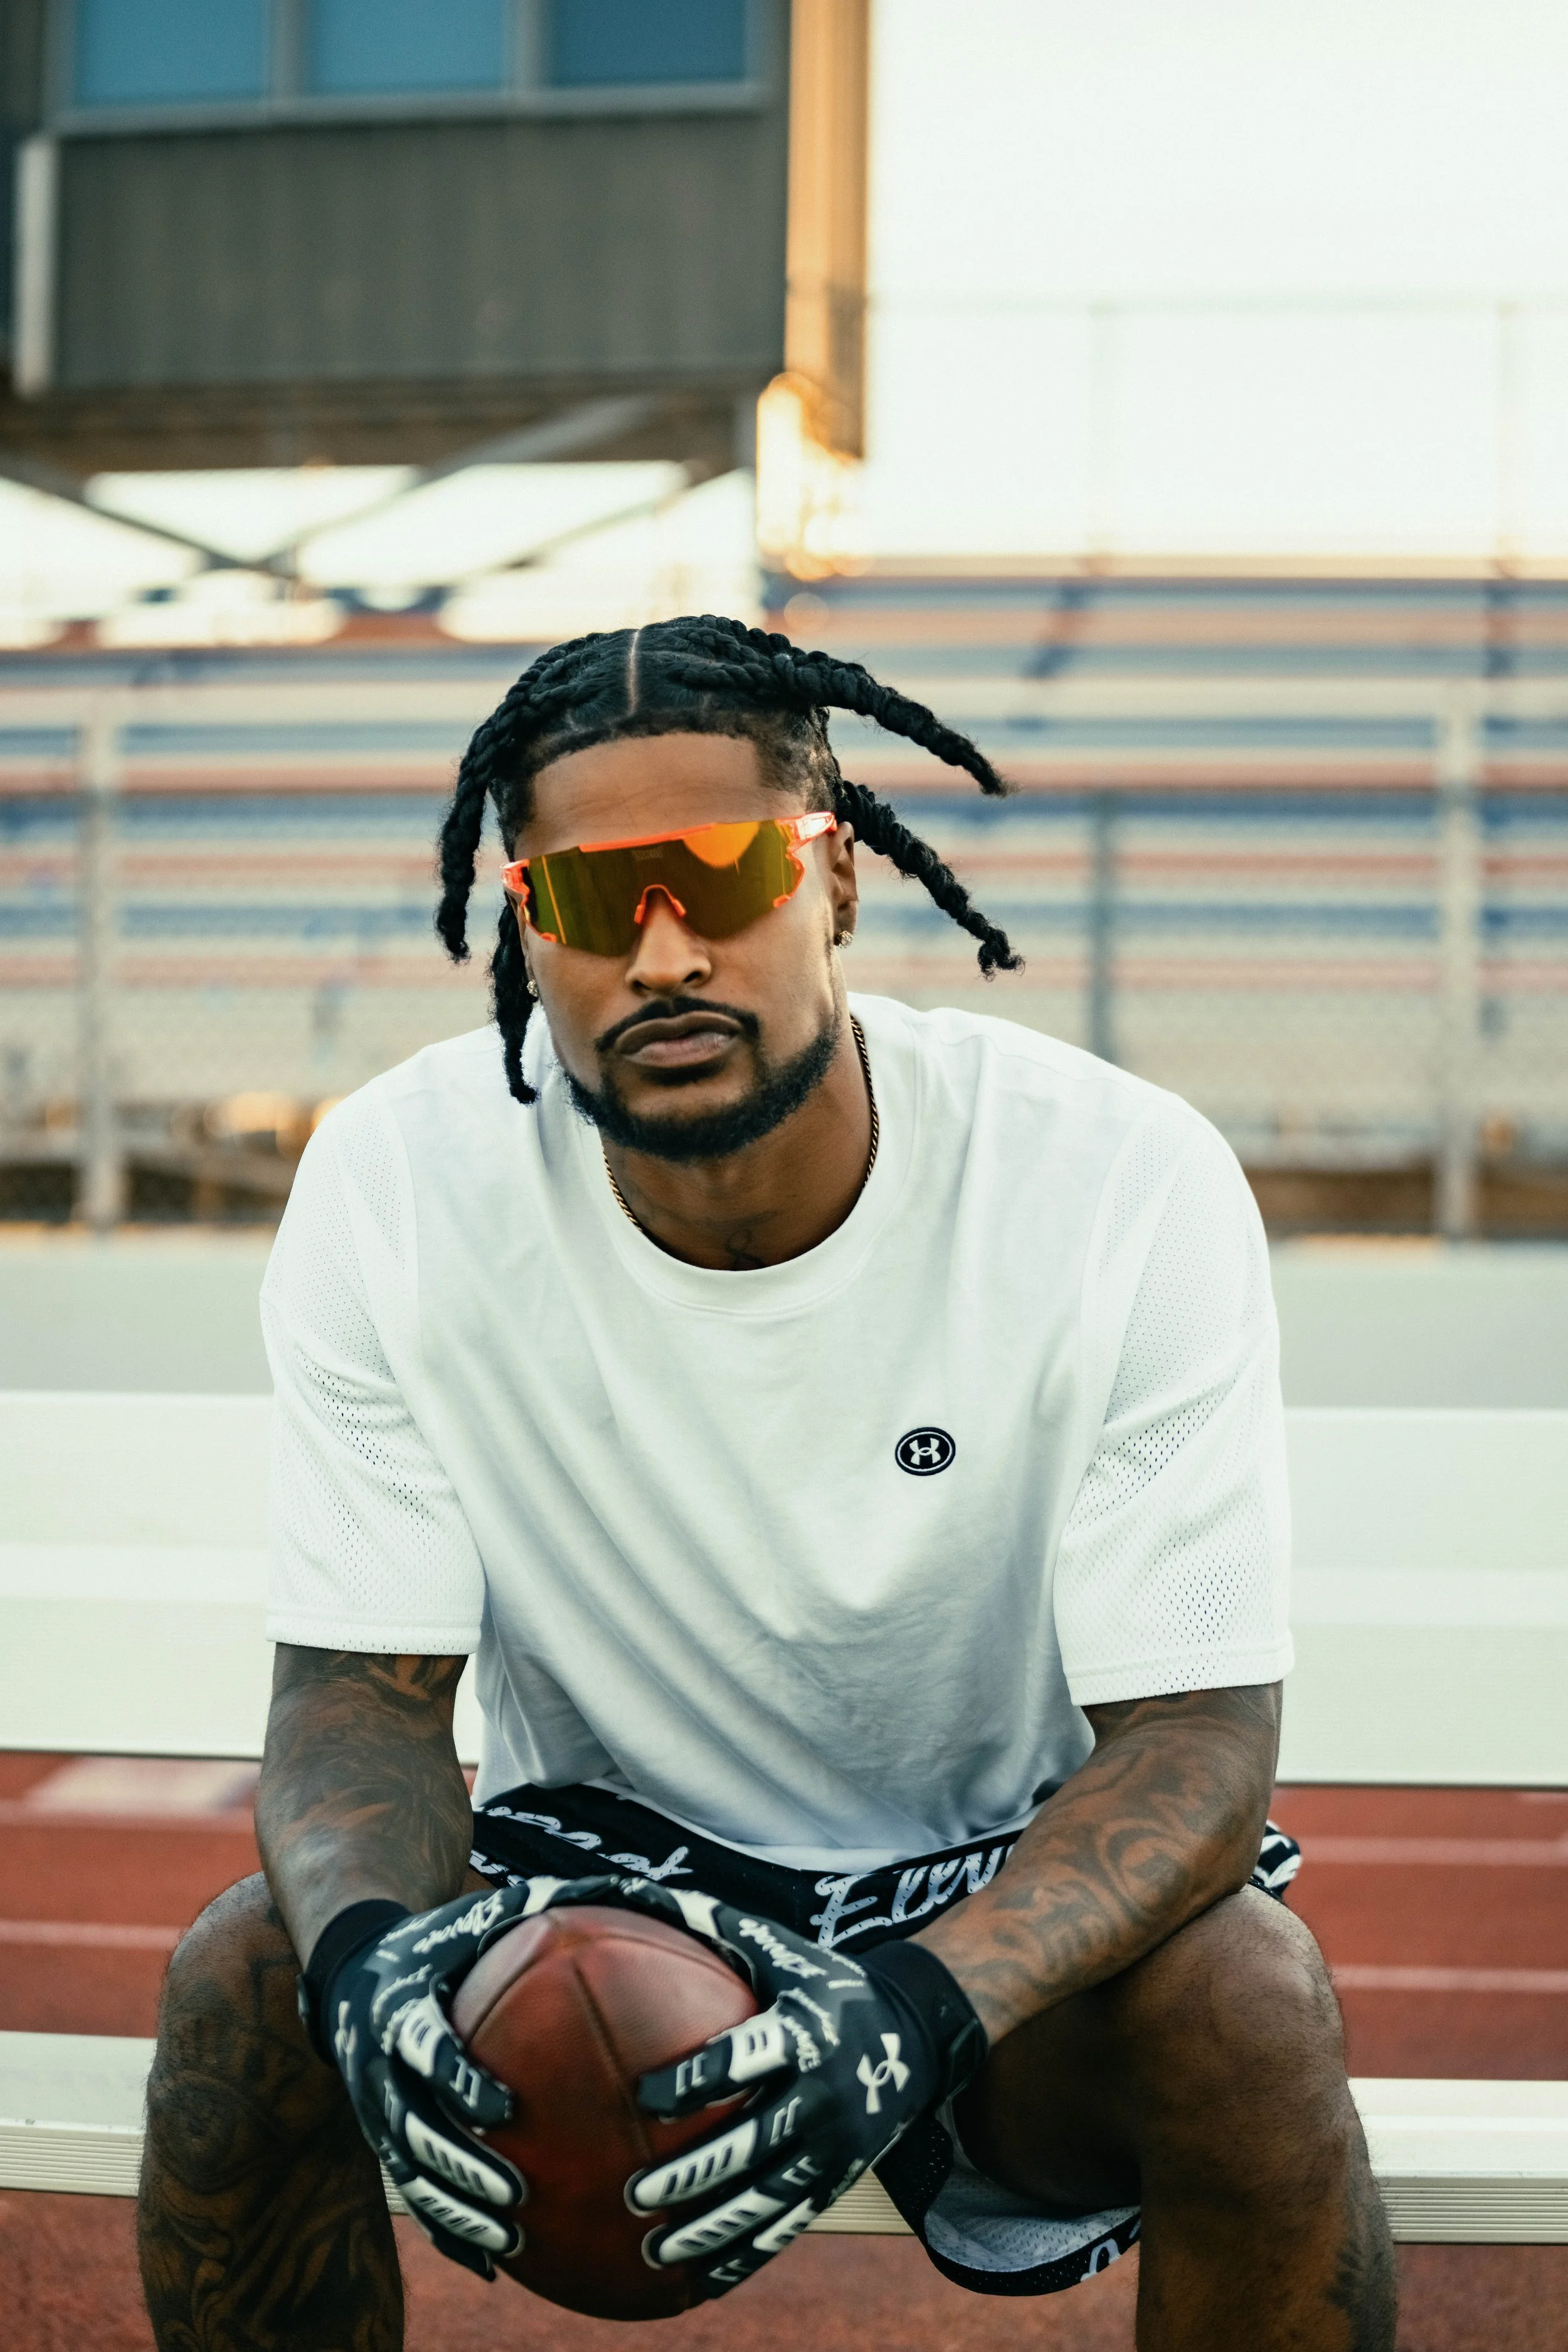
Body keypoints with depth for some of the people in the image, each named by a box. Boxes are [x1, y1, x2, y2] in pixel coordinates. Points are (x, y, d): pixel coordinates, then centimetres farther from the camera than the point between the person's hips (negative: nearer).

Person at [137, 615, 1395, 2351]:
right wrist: (368, 1943, -37)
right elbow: (361, 1688, -12)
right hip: (600, 1861, 2)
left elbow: (1195, 1734, -23)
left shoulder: (1126, 1184, -21)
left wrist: (918, 2004, -43)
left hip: (1004, 1895, -1)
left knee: (1243, 2001, -32)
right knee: (244, 1981, -25)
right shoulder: (392, 1187, -14)